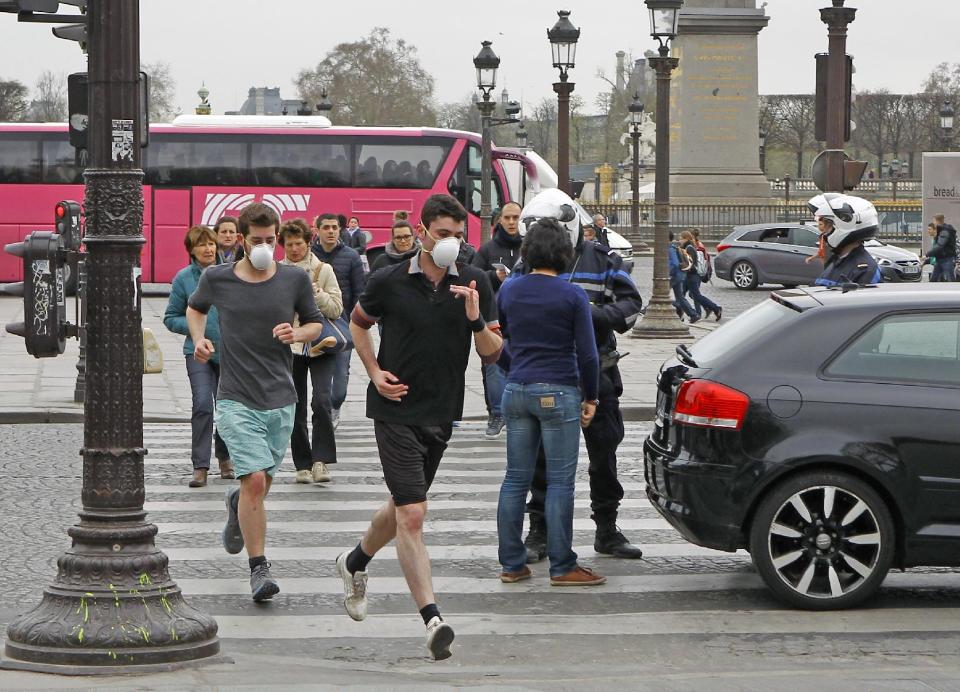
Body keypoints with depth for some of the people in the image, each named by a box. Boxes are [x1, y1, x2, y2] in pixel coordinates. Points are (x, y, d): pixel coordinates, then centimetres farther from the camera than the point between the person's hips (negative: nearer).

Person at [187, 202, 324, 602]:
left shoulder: (295, 280, 0)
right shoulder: (217, 279, -1)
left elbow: (315, 324, 14)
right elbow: (195, 307, 20)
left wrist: (297, 334, -9)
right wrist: (199, 339, 2)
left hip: (280, 399, 3)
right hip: (237, 400, -2)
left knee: (263, 482, 14)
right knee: (255, 481, -15)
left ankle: (237, 505, 51)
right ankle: (258, 568, -6)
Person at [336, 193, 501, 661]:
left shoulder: (475, 285, -1)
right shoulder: (390, 282, -7)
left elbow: (492, 354, 0)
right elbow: (358, 322, 12)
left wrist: (476, 320, -19)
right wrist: (374, 371, -1)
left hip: (442, 413, 5)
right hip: (397, 411, -5)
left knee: (403, 508, 20)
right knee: (412, 515, -14)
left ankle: (355, 562, 48)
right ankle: (432, 619, -17)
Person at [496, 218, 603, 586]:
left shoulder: (508, 291, 4)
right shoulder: (572, 295, -8)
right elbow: (587, 353, -8)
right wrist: (590, 397, 2)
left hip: (517, 391, 5)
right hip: (558, 393, -5)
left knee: (516, 479, 10)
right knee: (560, 482, 0)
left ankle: (511, 564, 13)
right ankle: (562, 567, 2)